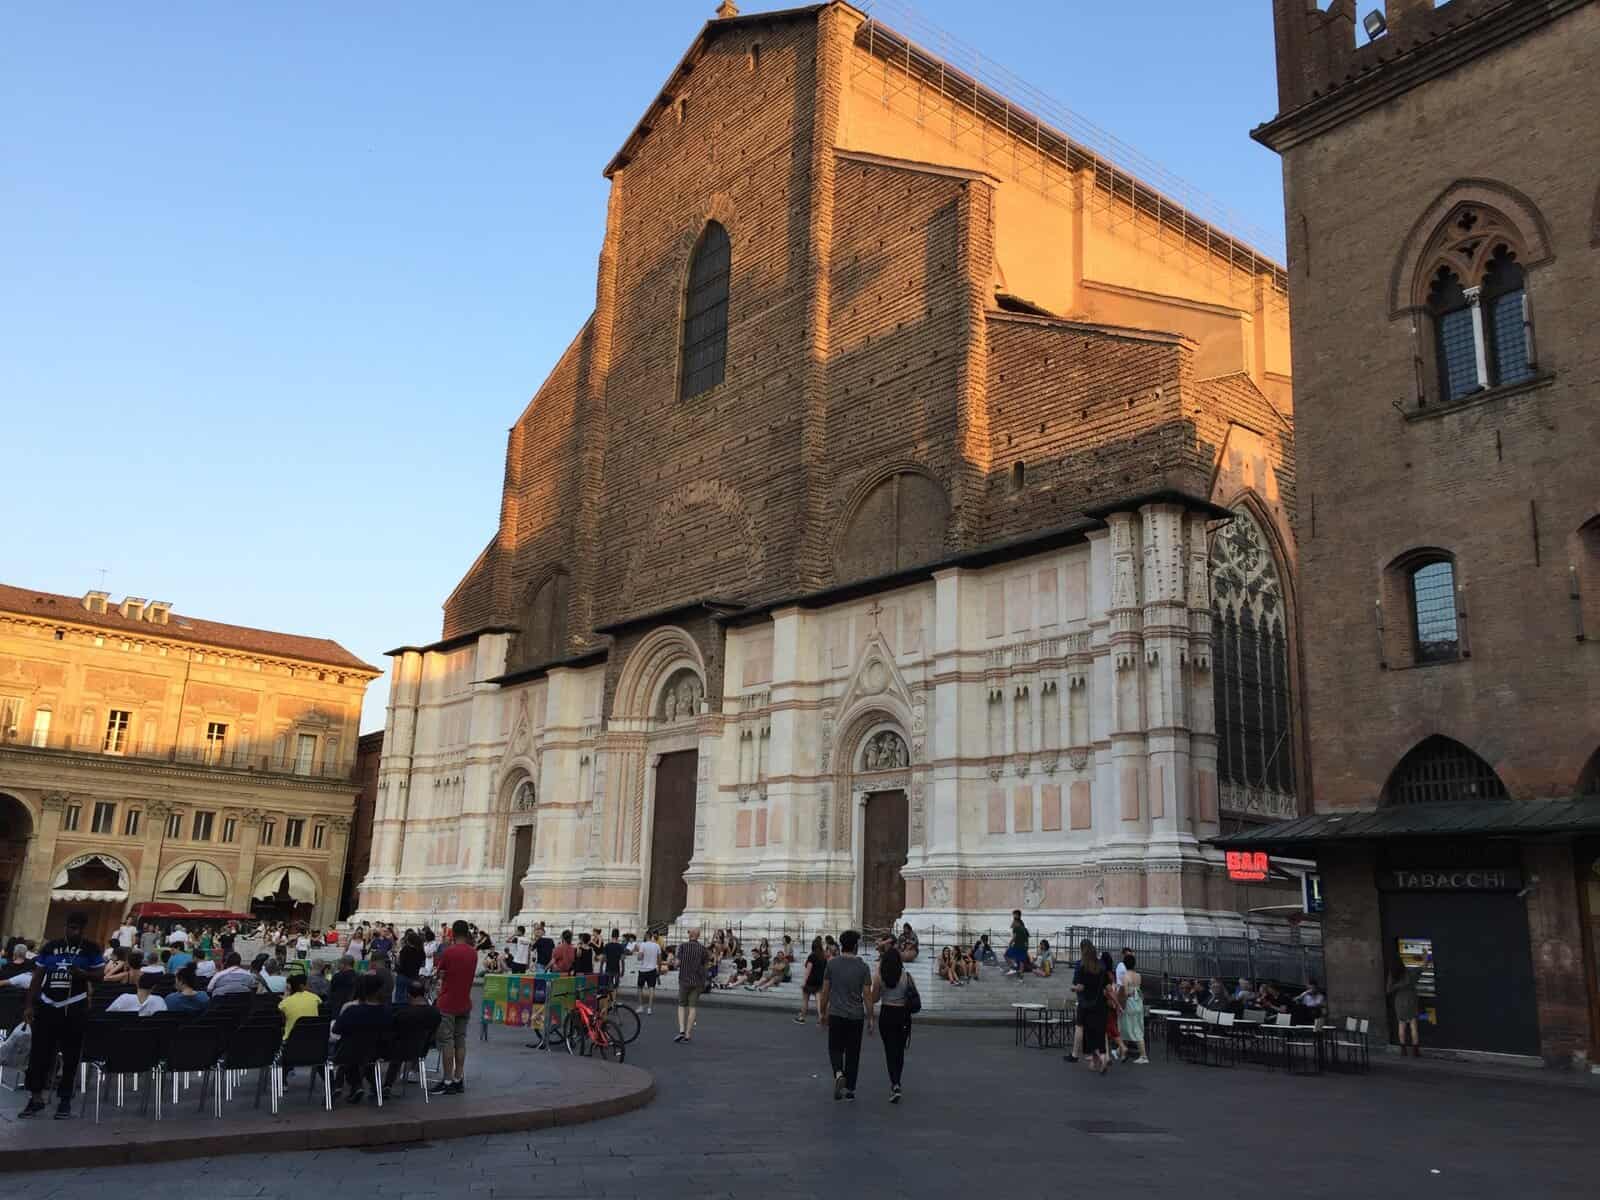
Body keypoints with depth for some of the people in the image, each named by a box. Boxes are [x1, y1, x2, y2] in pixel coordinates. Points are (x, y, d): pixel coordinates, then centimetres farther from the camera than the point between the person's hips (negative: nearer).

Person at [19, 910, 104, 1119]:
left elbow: (100, 974, -2)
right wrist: (29, 1005, 2)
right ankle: (36, 1097, 12)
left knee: (70, 1055, 3)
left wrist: (82, 973, -22)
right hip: (47, 1006, 2)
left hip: (74, 1008, -2)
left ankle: (64, 1099, 11)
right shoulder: (50, 947, 6)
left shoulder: (92, 948, 0)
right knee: (39, 1051, 2)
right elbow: (37, 977, 8)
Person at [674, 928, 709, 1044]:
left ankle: (681, 1030, -7)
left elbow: (678, 963, -8)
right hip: (698, 981, 1)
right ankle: (688, 1034, 3)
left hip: (684, 980, -1)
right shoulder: (702, 948, -1)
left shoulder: (683, 946, -4)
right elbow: (707, 965, 1)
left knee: (682, 1006, 11)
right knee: (693, 1007, 5)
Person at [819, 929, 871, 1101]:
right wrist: (870, 1017, 4)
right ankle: (849, 1089, 14)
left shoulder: (832, 964, -3)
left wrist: (822, 1013, 13)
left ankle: (839, 1074, -16)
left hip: (836, 1015, 0)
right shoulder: (862, 967, -6)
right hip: (856, 1016, 0)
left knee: (836, 1048, 12)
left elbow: (825, 992, 2)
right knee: (852, 1053, 11)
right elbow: (866, 994, -5)